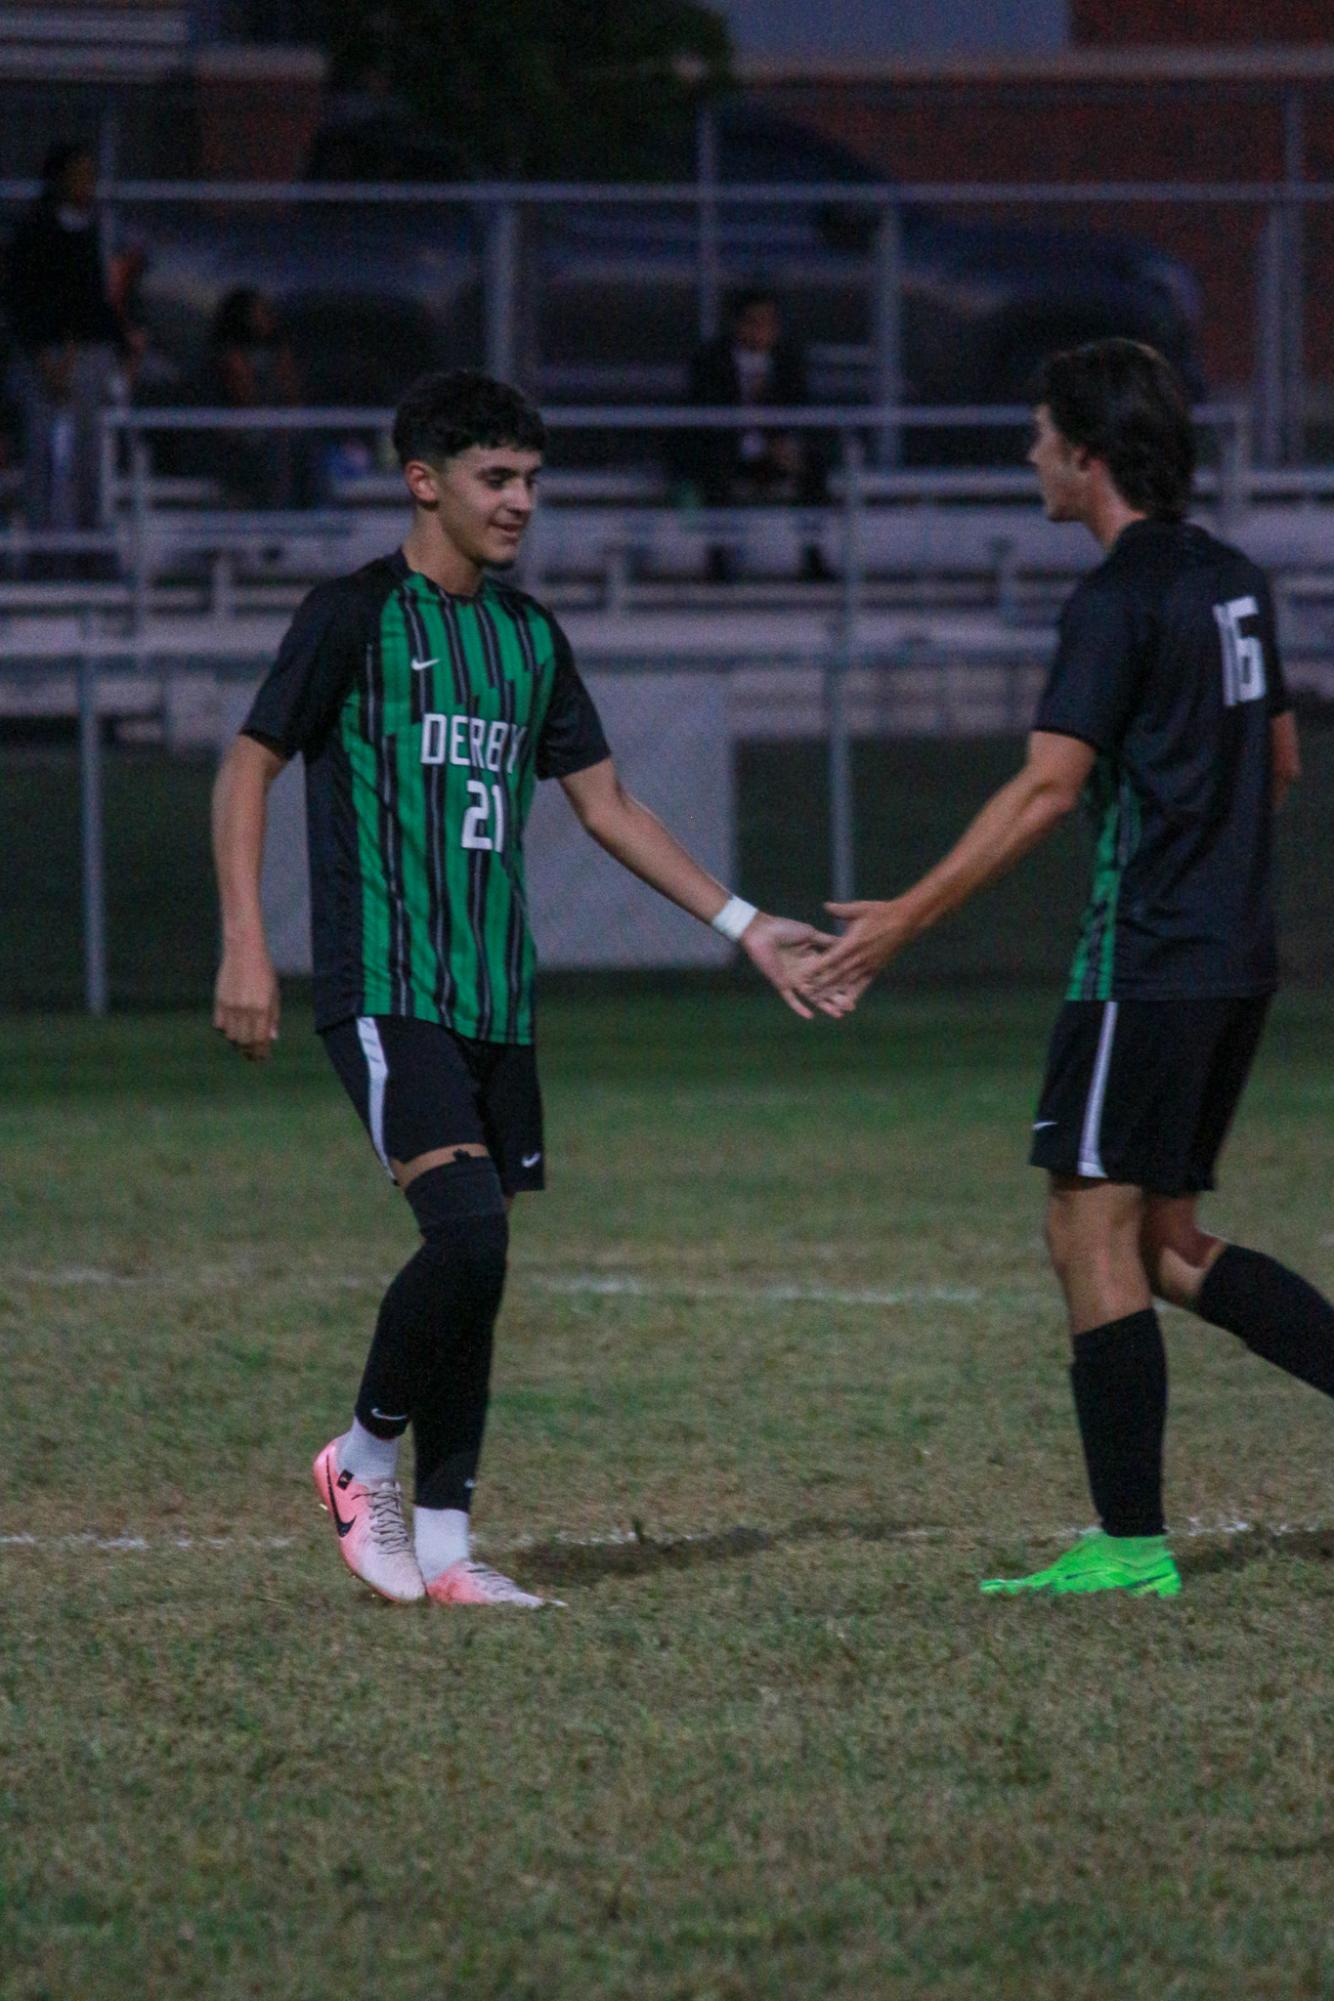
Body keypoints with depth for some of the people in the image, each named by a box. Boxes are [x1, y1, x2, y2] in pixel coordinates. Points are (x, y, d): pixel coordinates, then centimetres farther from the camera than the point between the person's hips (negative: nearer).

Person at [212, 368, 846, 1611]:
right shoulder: (356, 615, -4)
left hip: (496, 997, 7)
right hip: (385, 988, -7)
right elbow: (248, 770, -2)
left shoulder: (528, 636, 14)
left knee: (477, 1255, 5)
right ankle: (363, 1458, 0)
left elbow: (604, 804, 19)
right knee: (468, 1232, -21)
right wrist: (244, 948, -12)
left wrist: (742, 926, 13)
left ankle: (440, 1542, 10)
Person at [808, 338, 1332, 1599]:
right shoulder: (1233, 583, 13)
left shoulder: (1120, 601, -13)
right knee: (1165, 1245, 15)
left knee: (1093, 1235, -5)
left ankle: (1132, 1544, -6)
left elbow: (1048, 788, -20)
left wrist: (908, 916, -19)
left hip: (1147, 964, -9)